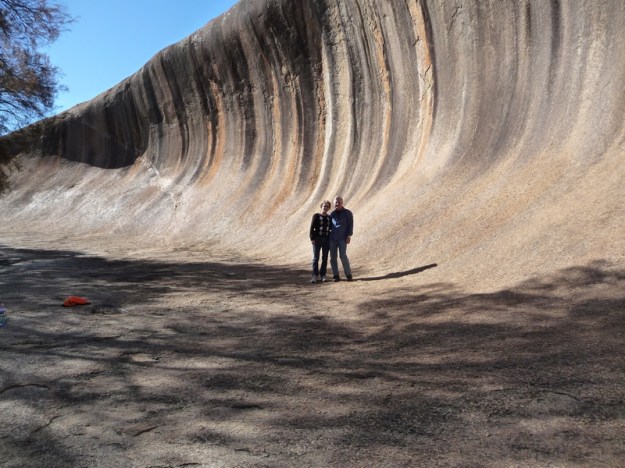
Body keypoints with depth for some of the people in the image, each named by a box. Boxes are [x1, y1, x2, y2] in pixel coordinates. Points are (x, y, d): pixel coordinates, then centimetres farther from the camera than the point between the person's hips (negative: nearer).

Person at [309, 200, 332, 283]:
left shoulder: (329, 217, 9)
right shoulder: (316, 216, -2)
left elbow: (330, 229, 14)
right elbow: (312, 228, -5)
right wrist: (312, 238, -12)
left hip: (326, 240, 4)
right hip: (317, 239, -4)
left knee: (325, 258, 4)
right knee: (315, 258, -6)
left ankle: (322, 276, 10)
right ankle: (315, 276, -4)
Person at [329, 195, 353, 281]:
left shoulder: (347, 213, 3)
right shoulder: (332, 214, 15)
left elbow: (350, 225, -1)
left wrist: (349, 236, -10)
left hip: (342, 238, -4)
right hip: (332, 238, 5)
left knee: (343, 256, -12)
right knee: (332, 257, 2)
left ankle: (348, 274, -1)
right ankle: (336, 276, 9)